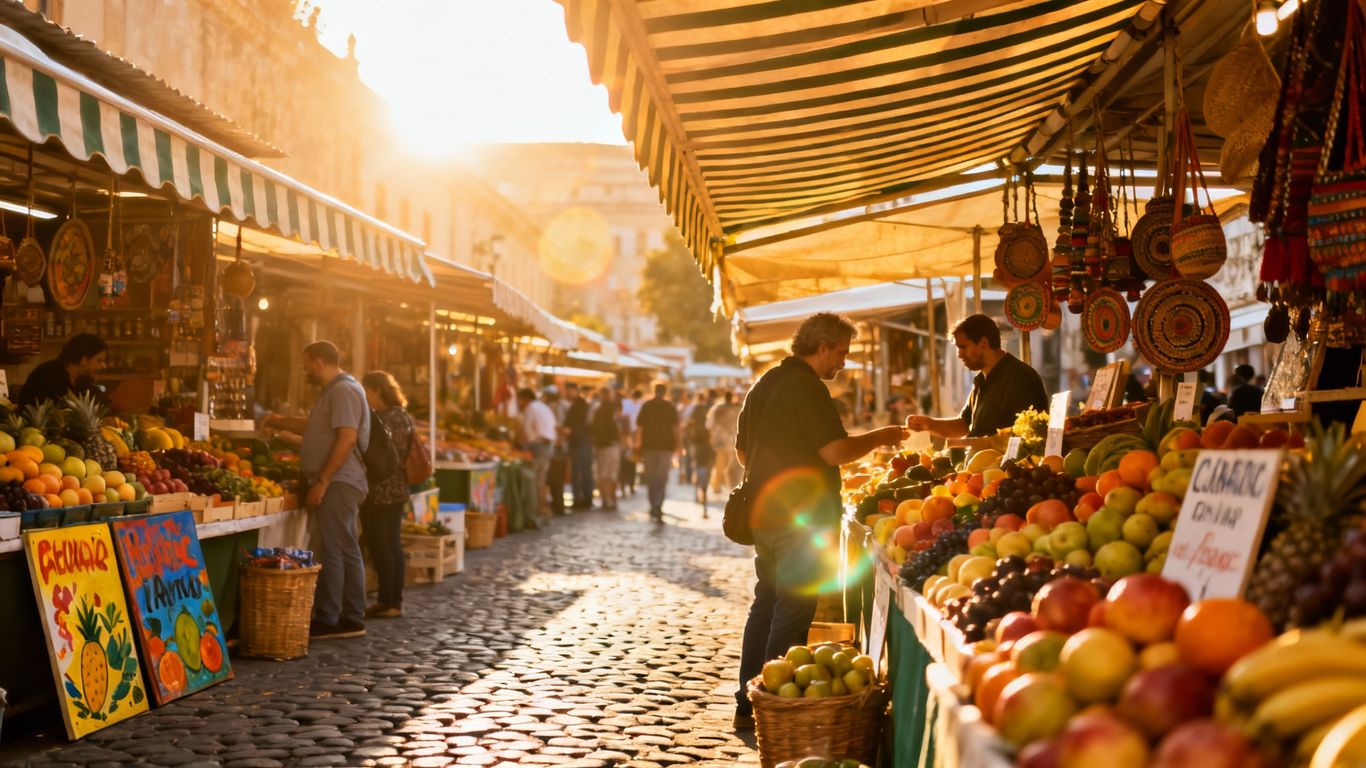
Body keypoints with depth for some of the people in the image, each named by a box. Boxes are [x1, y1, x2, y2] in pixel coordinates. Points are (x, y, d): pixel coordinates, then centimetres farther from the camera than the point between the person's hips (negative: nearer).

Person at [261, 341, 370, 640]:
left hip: (337, 483, -10)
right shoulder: (334, 391, 21)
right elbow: (316, 428, 34)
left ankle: (326, 621, -5)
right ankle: (352, 620, 15)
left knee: (329, 551, -8)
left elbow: (347, 438, -22)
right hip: (337, 484, 10)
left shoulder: (344, 390, -13)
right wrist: (281, 422, 34)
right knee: (346, 551, 11)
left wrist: (322, 480, -23)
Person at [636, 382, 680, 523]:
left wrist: (638, 443, 9)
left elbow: (639, 426, 2)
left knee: (650, 478, 11)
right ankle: (658, 506, -17)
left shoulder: (646, 406, 3)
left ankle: (654, 506, 15)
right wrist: (677, 445, 4)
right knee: (662, 478, -1)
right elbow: (675, 428, -3)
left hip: (648, 445, 1)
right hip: (666, 446, -1)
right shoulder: (671, 407, 0)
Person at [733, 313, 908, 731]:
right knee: (793, 613, -2)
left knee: (765, 606, 15)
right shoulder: (807, 388, -15)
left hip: (765, 513, 9)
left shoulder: (763, 385, 14)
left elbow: (742, 451, 20)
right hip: (803, 519, -9)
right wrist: (880, 437, -6)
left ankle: (747, 706, 19)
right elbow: (836, 450, -20)